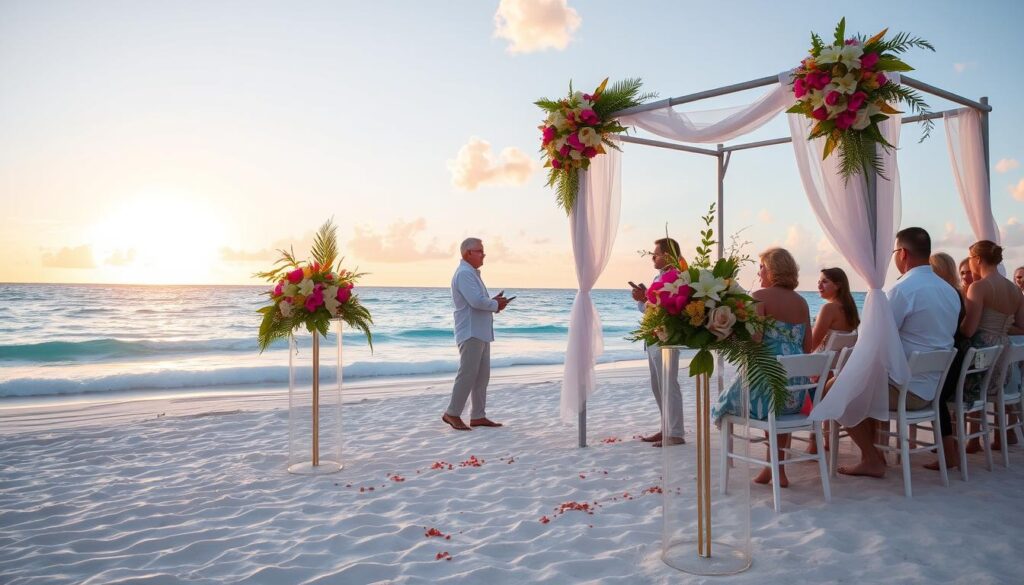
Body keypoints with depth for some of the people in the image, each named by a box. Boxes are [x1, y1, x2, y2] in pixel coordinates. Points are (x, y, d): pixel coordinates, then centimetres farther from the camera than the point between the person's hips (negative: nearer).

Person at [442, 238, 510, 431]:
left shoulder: (473, 274, 20)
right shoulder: (464, 273, -13)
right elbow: (477, 301, -24)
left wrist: (495, 302, 6)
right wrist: (496, 304, -7)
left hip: (481, 333, 10)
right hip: (471, 333, -10)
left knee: (482, 375, 10)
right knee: (467, 374, -7)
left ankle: (478, 416, 15)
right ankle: (452, 413, 3)